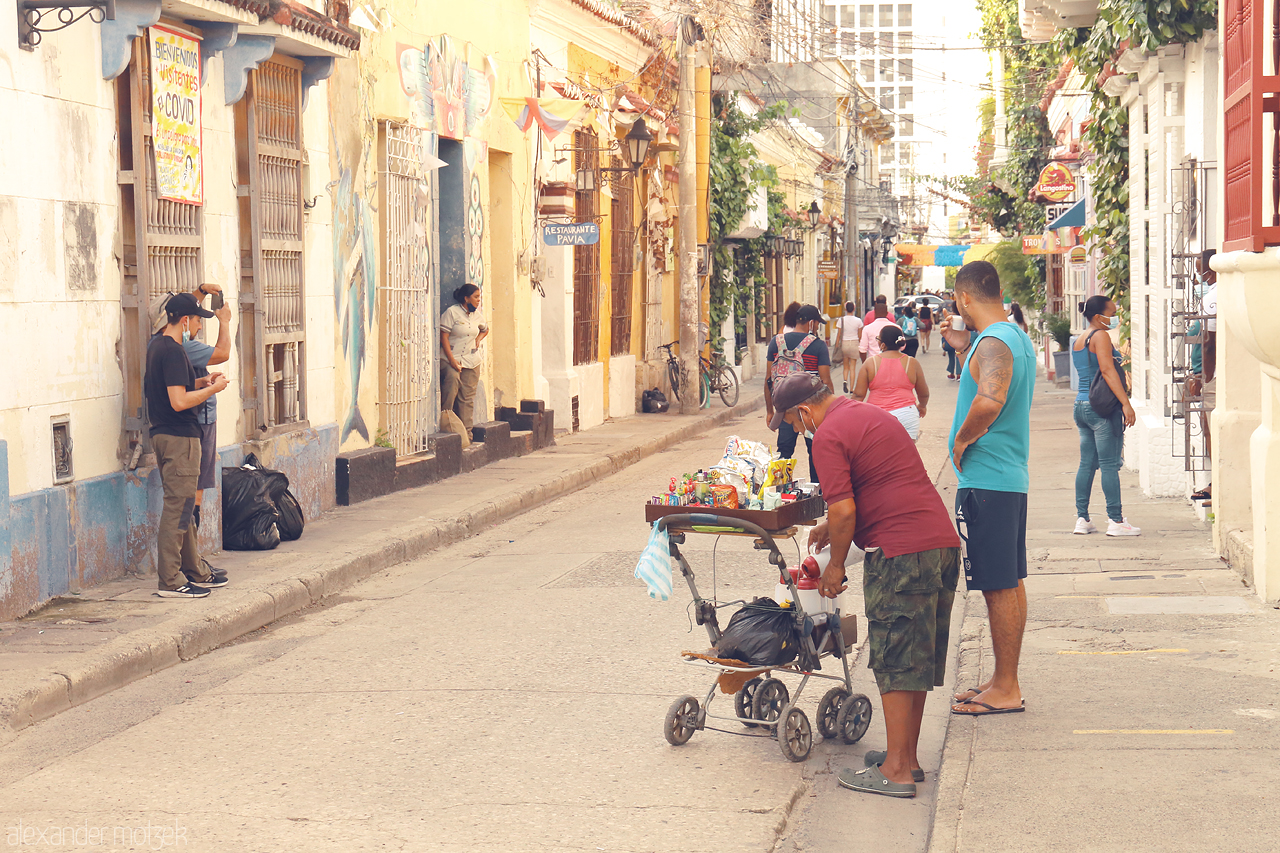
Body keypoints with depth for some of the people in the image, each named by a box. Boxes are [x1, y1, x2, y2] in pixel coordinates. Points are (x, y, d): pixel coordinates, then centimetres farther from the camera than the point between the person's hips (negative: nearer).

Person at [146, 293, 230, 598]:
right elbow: (179, 401, -23)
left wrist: (199, 382, 15)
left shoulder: (156, 345, 14)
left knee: (181, 506, 15)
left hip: (163, 434, 11)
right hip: (179, 437, -11)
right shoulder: (173, 351, -18)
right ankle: (171, 581, -6)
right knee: (178, 506, -8)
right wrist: (213, 389, -12)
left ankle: (194, 571, 23)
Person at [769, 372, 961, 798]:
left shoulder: (829, 435, -8)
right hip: (943, 541, 9)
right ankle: (908, 756, 22)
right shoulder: (871, 414, 22)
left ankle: (897, 770, 0)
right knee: (917, 659, 15)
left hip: (901, 551, -9)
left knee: (895, 662, -3)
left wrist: (836, 565, -1)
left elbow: (844, 510, -15)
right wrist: (834, 527, 39)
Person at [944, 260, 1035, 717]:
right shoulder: (1017, 338, 14)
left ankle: (1005, 691, 0)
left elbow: (989, 402, -36)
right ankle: (1005, 682, 22)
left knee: (999, 588, -5)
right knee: (1010, 584, 14)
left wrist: (961, 441, -20)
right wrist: (964, 350, 22)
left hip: (986, 481, -10)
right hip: (1013, 476, 10)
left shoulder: (993, 344, -17)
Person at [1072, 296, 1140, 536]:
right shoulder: (1100, 336, -9)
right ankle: (1116, 520, -5)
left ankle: (1082, 518, 10)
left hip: (1081, 405, 9)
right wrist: (1125, 403, -23)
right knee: (1110, 464, -6)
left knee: (1086, 463, 10)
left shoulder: (1078, 341, 17)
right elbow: (1107, 370, -19)